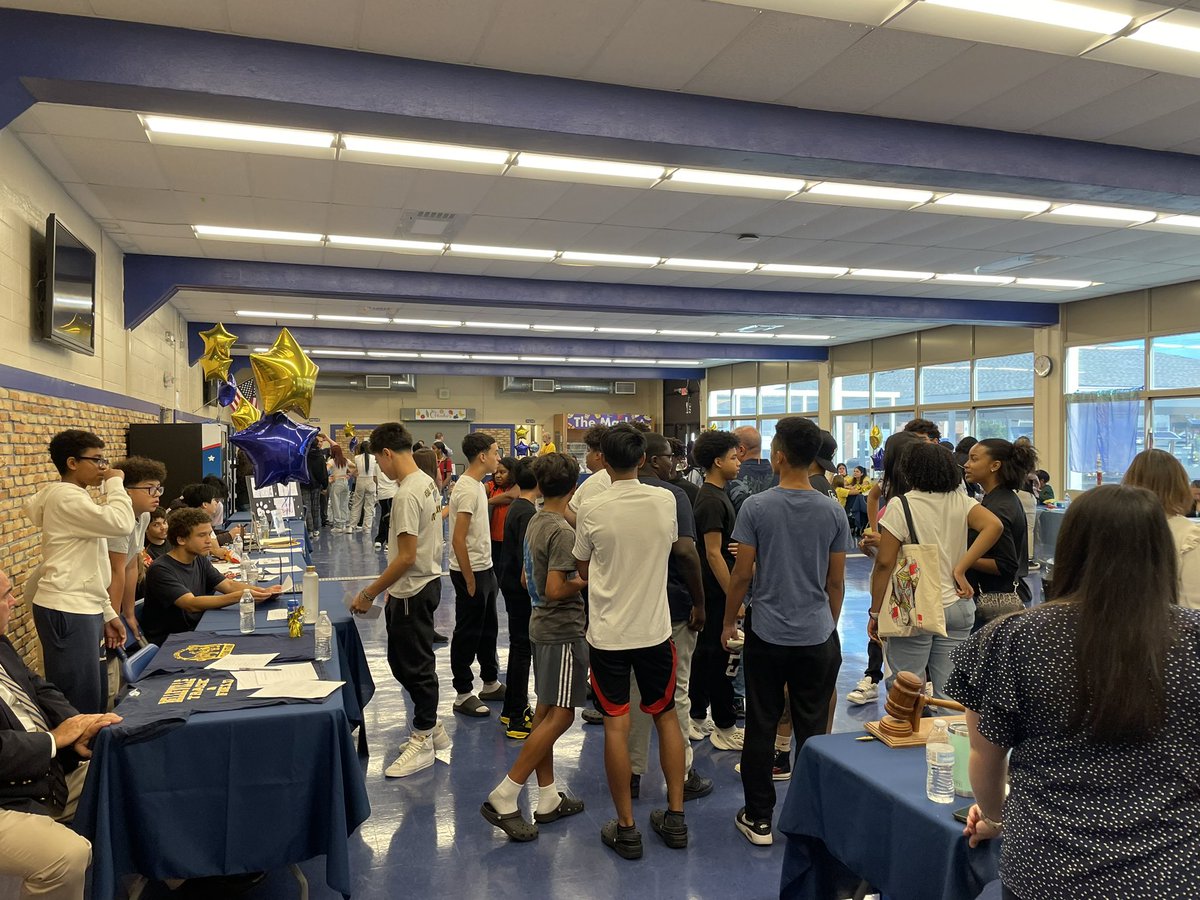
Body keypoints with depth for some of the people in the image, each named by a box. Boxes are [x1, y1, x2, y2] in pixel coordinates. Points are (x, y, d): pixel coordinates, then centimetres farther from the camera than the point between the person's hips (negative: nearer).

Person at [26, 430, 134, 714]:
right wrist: (115, 483, -10)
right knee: (79, 707, -5)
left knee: (95, 699, 14)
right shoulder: (65, 497, -13)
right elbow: (121, 523, -26)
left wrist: (107, 614, 18)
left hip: (83, 610, 10)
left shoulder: (75, 498, 19)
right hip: (67, 613, -10)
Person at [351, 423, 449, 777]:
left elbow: (406, 557, -25)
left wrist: (369, 594, -17)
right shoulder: (427, 482, 6)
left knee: (415, 666, 3)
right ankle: (431, 728, 30)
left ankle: (424, 741, 18)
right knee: (403, 661, 19)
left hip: (412, 591, -10)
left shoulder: (406, 495, -23)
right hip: (428, 580, 10)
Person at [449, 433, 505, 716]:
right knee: (468, 634, 1)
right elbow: (458, 539, -24)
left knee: (488, 629, 19)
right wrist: (469, 579, -20)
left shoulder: (477, 485, 9)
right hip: (470, 572, -10)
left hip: (485, 568, 10)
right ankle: (463, 695, 13)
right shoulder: (467, 490, -21)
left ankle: (491, 684, 33)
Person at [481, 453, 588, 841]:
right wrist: (585, 582, -10)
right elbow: (555, 590, -25)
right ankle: (503, 798, -3)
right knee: (560, 716, -4)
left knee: (545, 711, 13)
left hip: (541, 624, 10)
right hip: (563, 629, -9)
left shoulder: (534, 523, 7)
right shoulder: (563, 531, -20)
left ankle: (548, 799, 23)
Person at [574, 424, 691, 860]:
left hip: (608, 631, -2)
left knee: (616, 725, 6)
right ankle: (675, 818, 25)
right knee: (666, 715, 17)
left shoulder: (592, 510, -13)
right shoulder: (665, 501, -7)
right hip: (655, 627, 3)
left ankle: (626, 829, 15)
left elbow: (583, 571, 1)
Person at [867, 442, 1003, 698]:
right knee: (949, 692, 11)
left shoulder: (900, 506, -9)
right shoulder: (960, 501, 3)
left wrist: (875, 613, -4)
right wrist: (960, 569, -7)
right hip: (957, 607, 5)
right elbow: (994, 526, -12)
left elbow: (884, 563, -11)